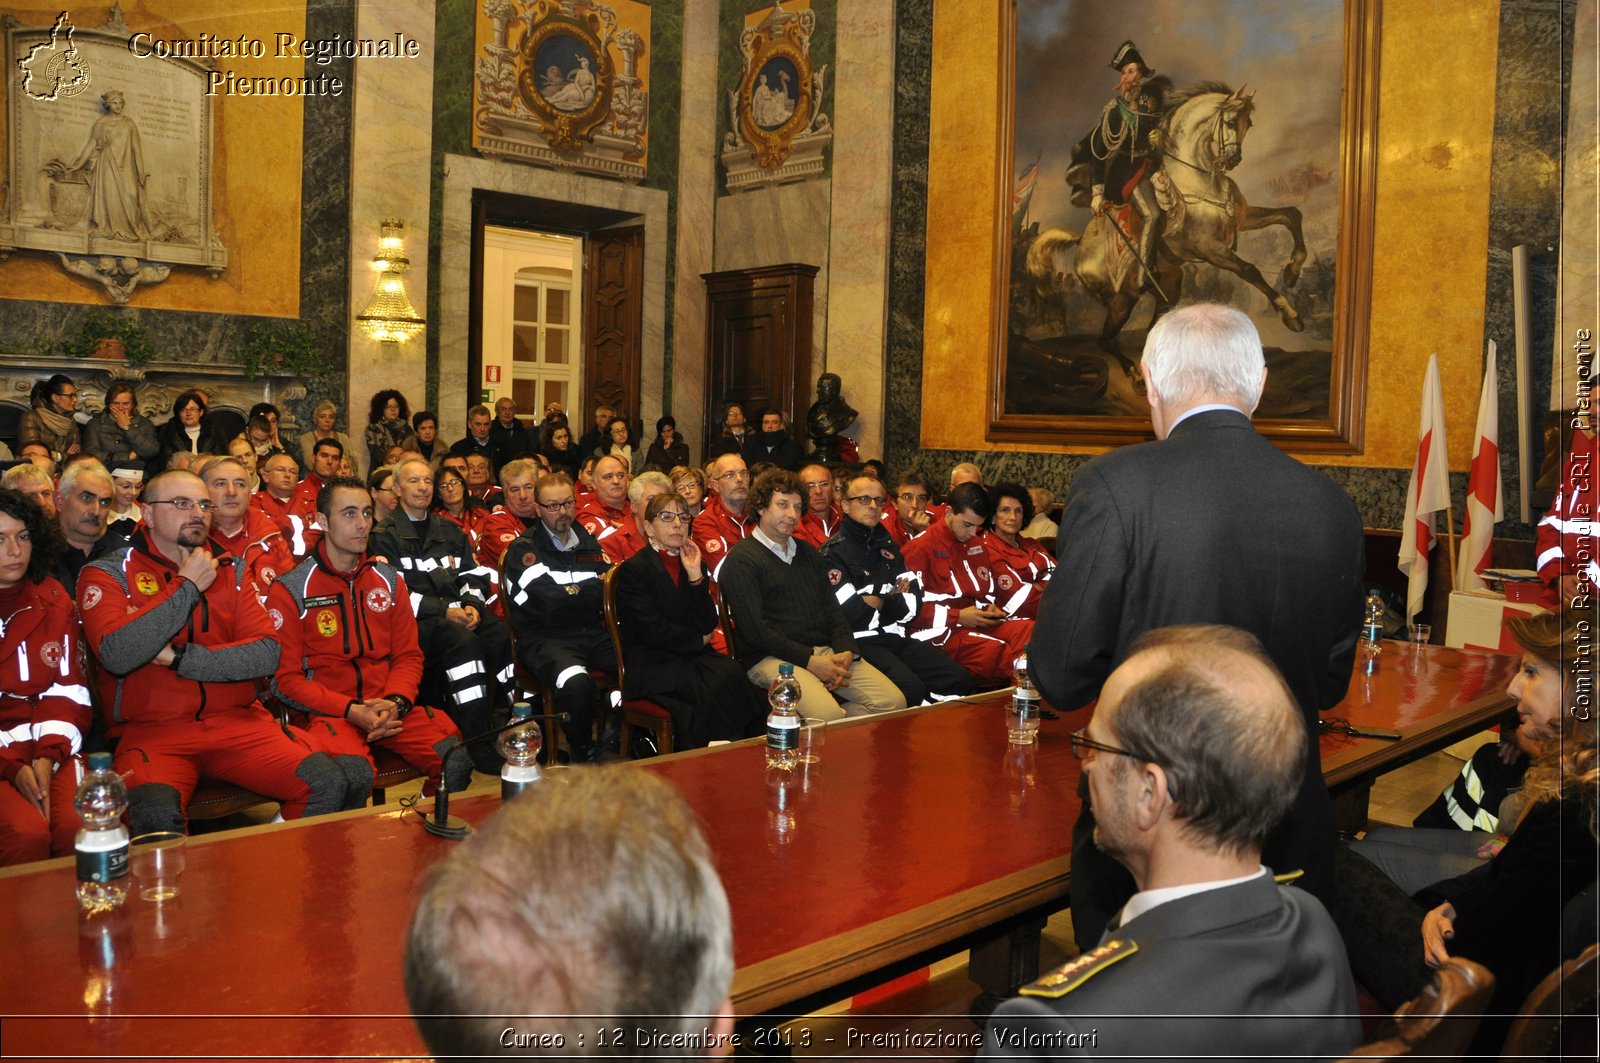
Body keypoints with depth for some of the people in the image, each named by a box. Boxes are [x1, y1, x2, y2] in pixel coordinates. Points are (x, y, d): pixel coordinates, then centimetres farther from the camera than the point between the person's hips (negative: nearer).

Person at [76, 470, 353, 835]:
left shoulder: (228, 573, 13)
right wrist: (188, 586, -8)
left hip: (237, 722, 3)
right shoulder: (107, 573, 4)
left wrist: (179, 658, -10)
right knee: (156, 811, -35)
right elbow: (118, 655, -16)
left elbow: (268, 654, 0)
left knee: (326, 783, -17)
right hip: (151, 730, -3)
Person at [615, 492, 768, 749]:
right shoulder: (632, 570, -1)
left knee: (731, 670, -29)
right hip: (652, 667, -5)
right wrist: (699, 640, 0)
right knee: (722, 683, -32)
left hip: (694, 658, 6)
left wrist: (696, 575, -5)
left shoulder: (696, 564, 17)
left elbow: (708, 626, 3)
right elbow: (654, 631, -11)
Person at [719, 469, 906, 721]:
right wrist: (810, 661, -14)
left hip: (825, 651, 7)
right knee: (827, 714, -34)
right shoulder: (741, 560, -1)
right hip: (771, 658, -7)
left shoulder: (808, 553, 23)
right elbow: (754, 630, -10)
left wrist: (846, 652, -1)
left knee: (894, 701, -11)